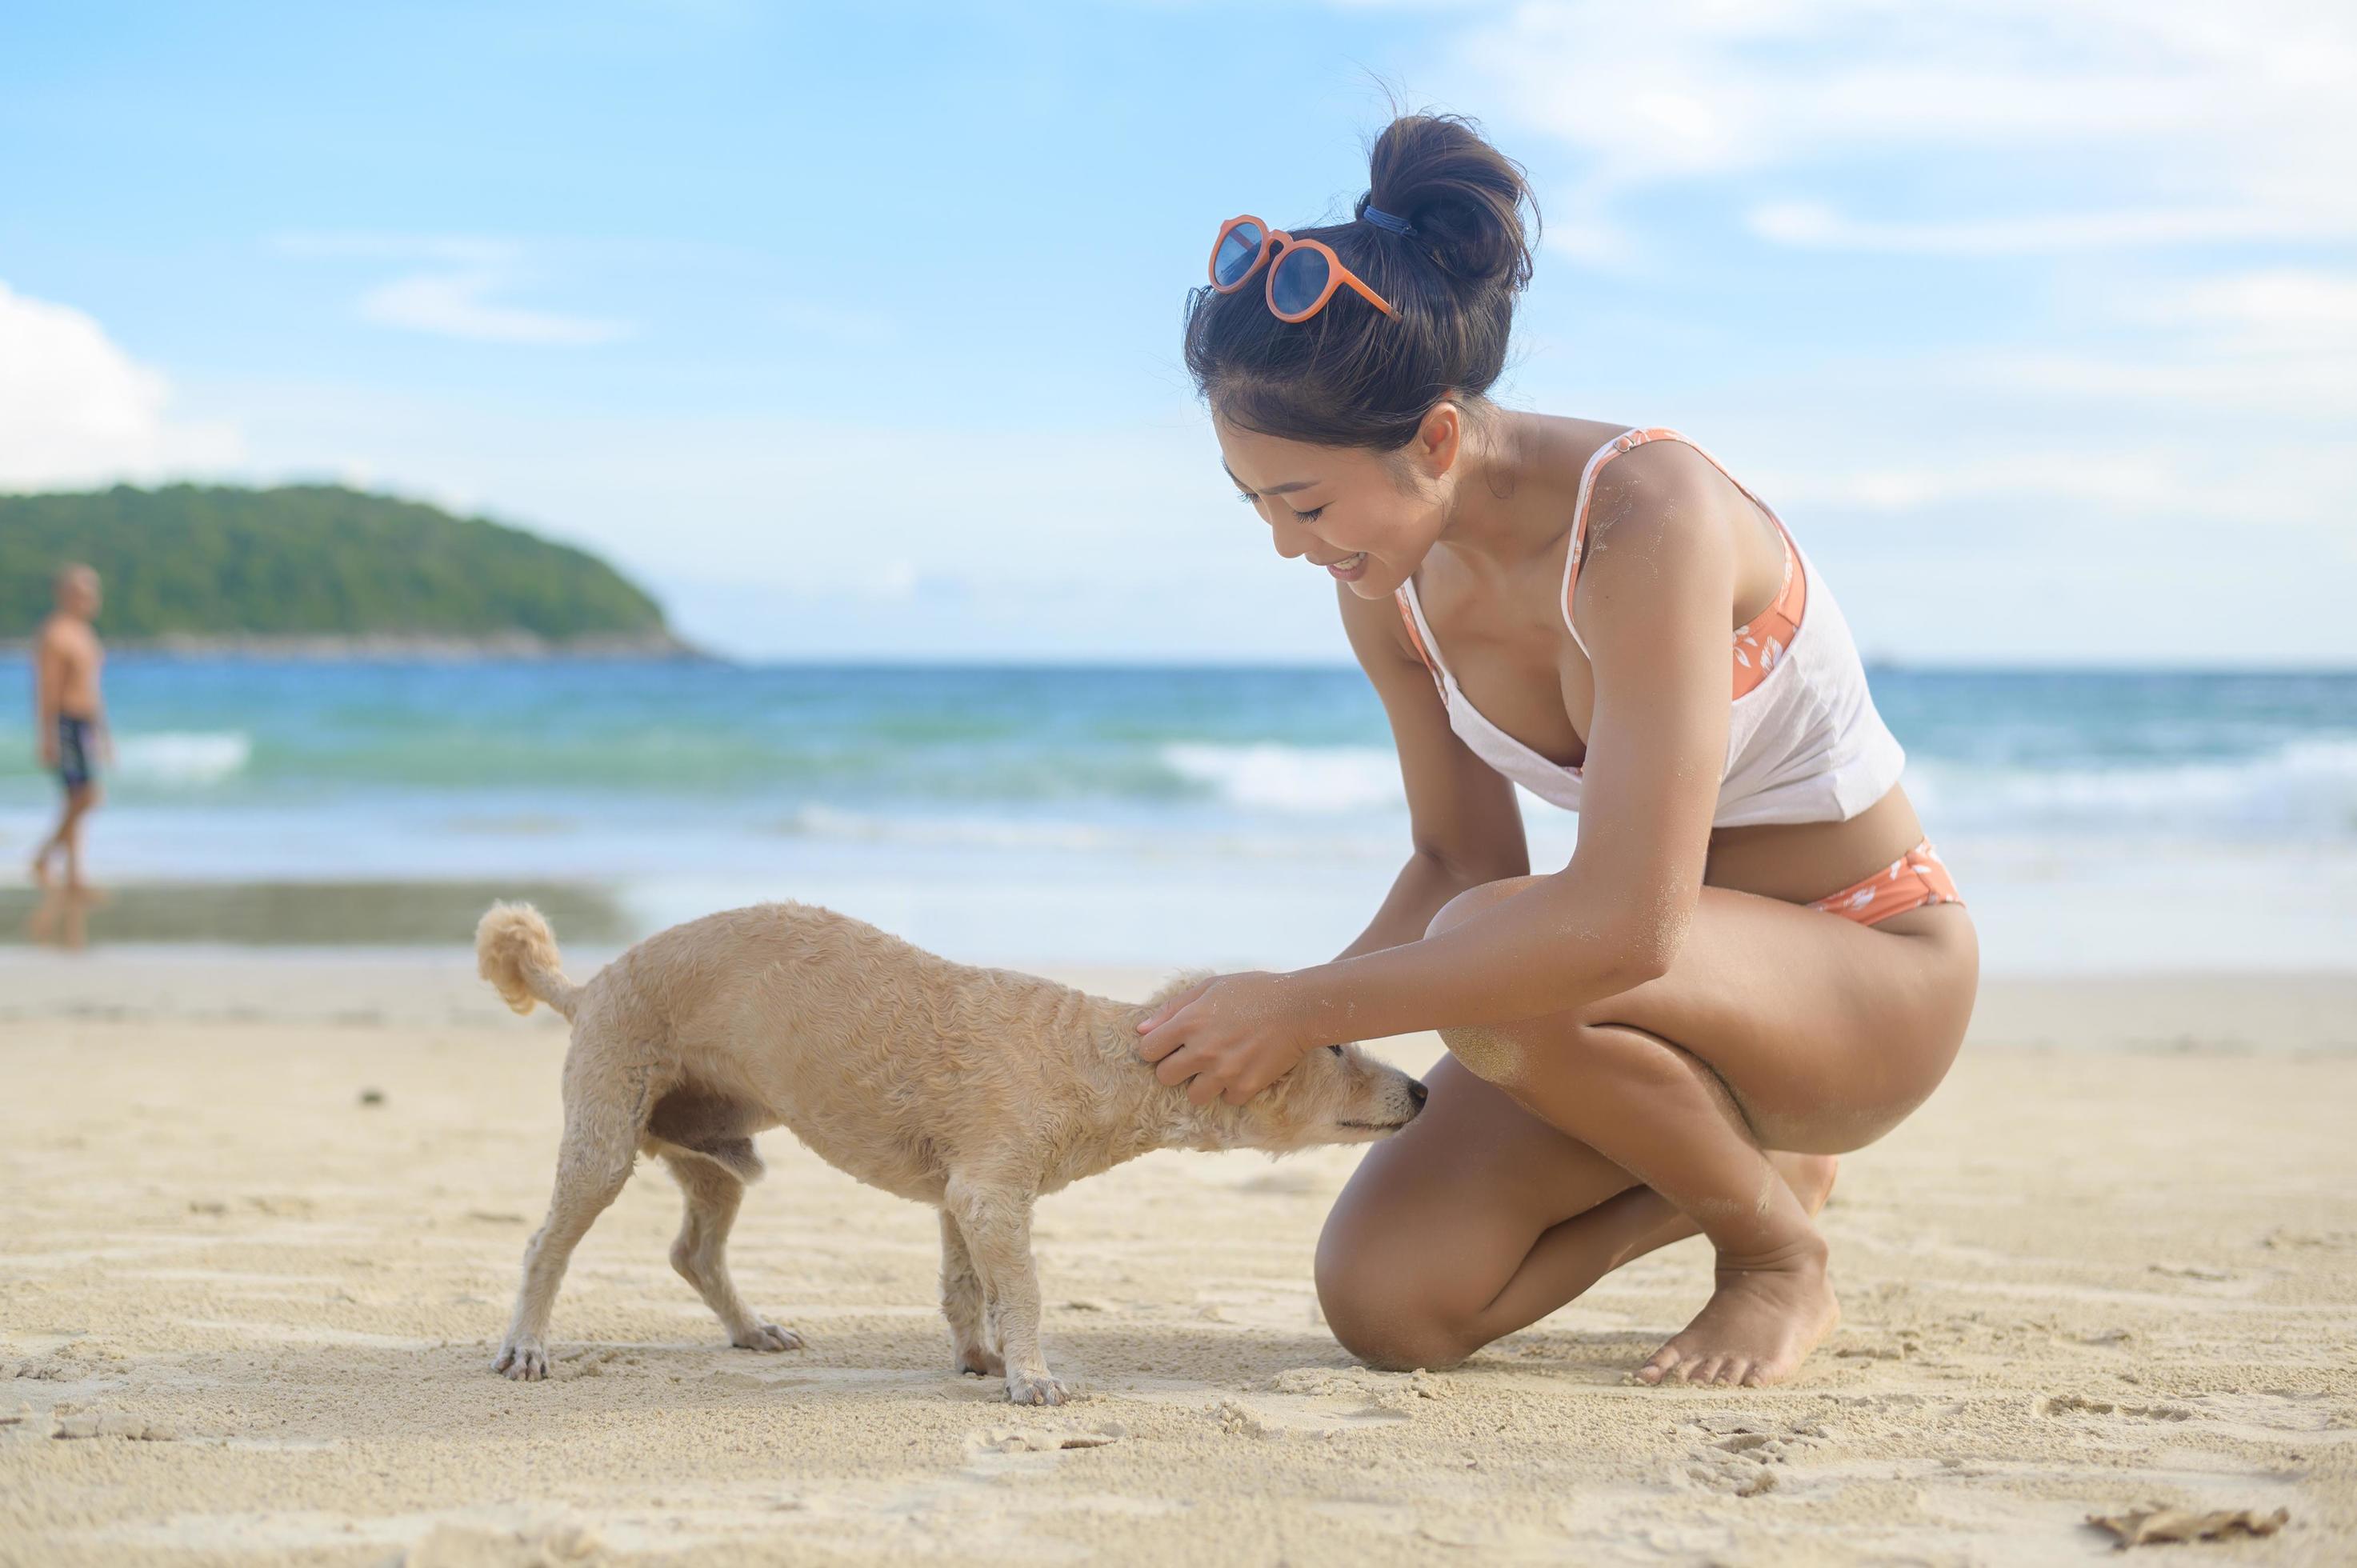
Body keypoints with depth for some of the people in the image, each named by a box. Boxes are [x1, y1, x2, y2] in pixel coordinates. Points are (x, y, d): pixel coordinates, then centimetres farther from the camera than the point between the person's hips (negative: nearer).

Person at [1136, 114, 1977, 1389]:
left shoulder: (1650, 513, -31)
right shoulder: (1387, 587, -8)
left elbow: (1626, 922, -38)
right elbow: (1460, 863, 5)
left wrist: (1310, 1006, -33)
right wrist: (1274, 1035, -12)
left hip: (1874, 973, -7)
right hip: (1680, 968, 7)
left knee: (1496, 969, -35)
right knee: (1384, 1302, -12)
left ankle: (1780, 1254, -7)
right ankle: (1747, 1163, 12)